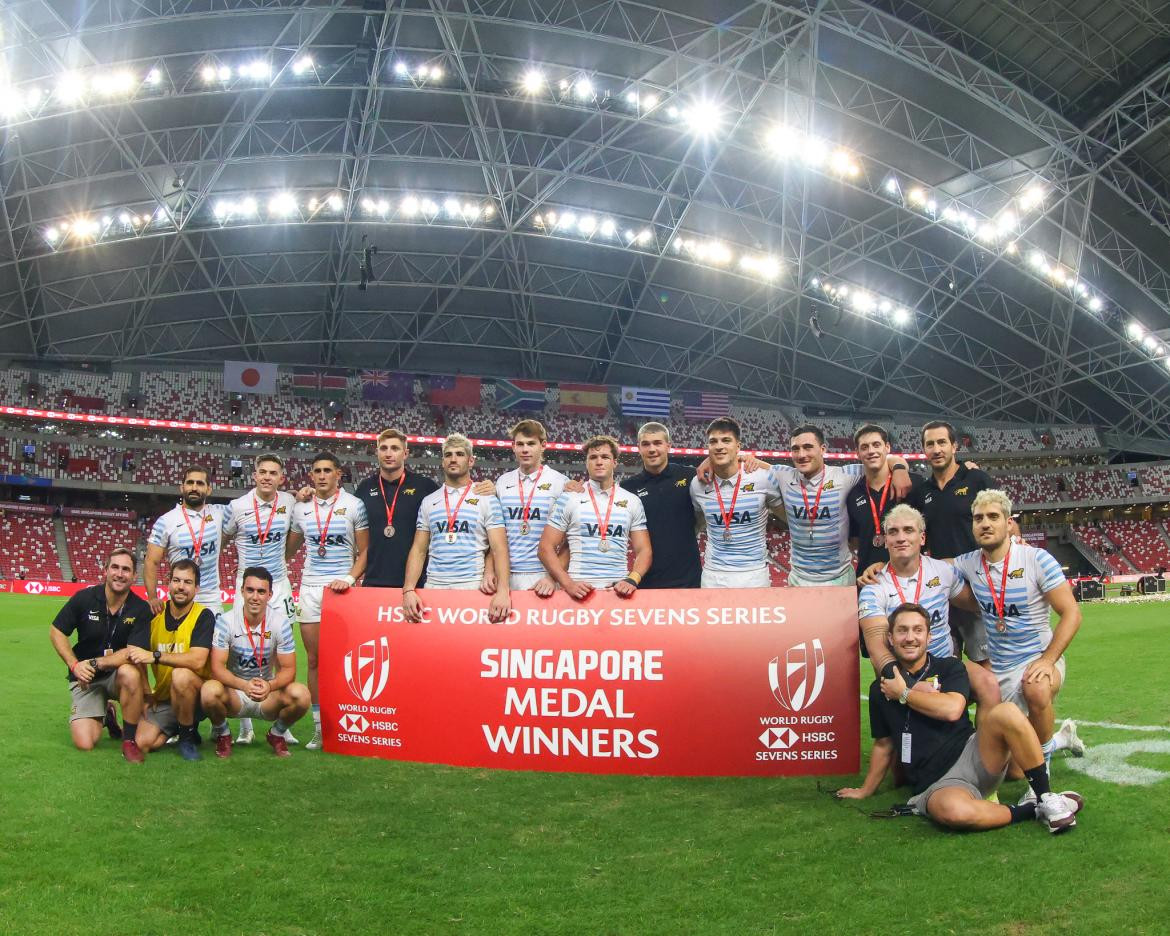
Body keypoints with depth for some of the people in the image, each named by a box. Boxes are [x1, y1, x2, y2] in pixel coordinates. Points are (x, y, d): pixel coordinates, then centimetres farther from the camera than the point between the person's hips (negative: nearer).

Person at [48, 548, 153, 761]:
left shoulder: (141, 610, -14)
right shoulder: (84, 598, -9)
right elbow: (56, 632, -1)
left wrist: (95, 663, -24)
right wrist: (75, 665, -14)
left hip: (118, 674, -1)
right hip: (85, 678, 1)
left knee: (129, 674, -39)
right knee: (84, 744, -14)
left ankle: (130, 739, -18)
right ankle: (105, 715, 23)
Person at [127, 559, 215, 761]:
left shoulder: (204, 616, -14)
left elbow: (197, 661, -27)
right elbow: (134, 653, -3)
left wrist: (155, 656, -32)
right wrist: (146, 692, -9)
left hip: (197, 696, -4)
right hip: (163, 697, 4)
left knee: (181, 675, -36)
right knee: (143, 743, -15)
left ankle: (188, 736, -13)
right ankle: (177, 728, 19)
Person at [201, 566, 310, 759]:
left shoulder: (280, 622, -10)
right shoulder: (226, 621, -13)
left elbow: (289, 669, -9)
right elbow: (217, 667, -17)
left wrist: (270, 686, -32)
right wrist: (244, 685, -36)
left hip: (269, 696, 1)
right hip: (234, 694, -1)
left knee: (301, 694, -29)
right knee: (210, 691, -34)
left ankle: (277, 734, 5)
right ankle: (222, 734, 0)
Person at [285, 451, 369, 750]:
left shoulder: (353, 505, 0)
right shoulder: (301, 508, 10)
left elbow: (365, 550, 0)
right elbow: (289, 548, 20)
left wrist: (350, 578, -13)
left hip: (341, 588, -3)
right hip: (309, 589, 3)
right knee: (314, 660, 4)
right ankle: (318, 727, 11)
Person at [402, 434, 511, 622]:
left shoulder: (486, 499, 3)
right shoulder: (428, 502, 13)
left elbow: (499, 549, -5)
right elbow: (419, 550, 10)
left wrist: (503, 590, -20)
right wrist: (408, 589, -6)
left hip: (473, 586, -3)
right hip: (434, 586, 3)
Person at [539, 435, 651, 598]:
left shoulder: (632, 501, 9)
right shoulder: (569, 499, 4)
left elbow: (643, 551, 8)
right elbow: (546, 548, 1)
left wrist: (632, 580, -10)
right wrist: (568, 584, -12)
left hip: (619, 590, 2)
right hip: (578, 590, -1)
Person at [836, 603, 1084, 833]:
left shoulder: (950, 668, 8)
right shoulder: (881, 689, 12)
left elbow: (952, 709, -13)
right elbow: (883, 744, 23)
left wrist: (904, 693, -3)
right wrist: (865, 791, 27)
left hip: (974, 759, 1)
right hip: (937, 784, -1)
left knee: (1006, 713, -30)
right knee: (952, 810, -40)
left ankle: (1045, 798, -14)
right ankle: (1032, 811, -13)